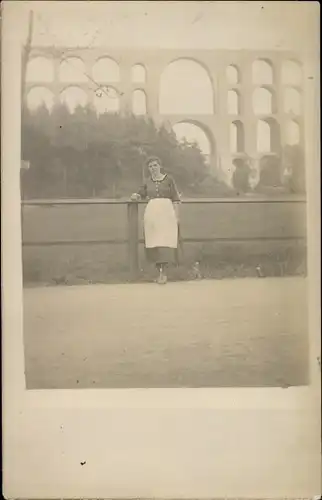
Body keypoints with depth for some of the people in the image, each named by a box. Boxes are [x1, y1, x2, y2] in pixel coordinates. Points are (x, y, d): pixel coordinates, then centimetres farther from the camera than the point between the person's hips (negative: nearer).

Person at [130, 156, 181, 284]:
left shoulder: (169, 179, 4)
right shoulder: (147, 181, 12)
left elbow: (175, 199, 3)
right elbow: (141, 194, 24)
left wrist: (176, 216, -5)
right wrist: (136, 196, -1)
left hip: (166, 212, -3)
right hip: (151, 213, 3)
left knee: (165, 241, -11)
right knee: (154, 242, -1)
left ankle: (163, 272, -11)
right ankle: (159, 271, 6)